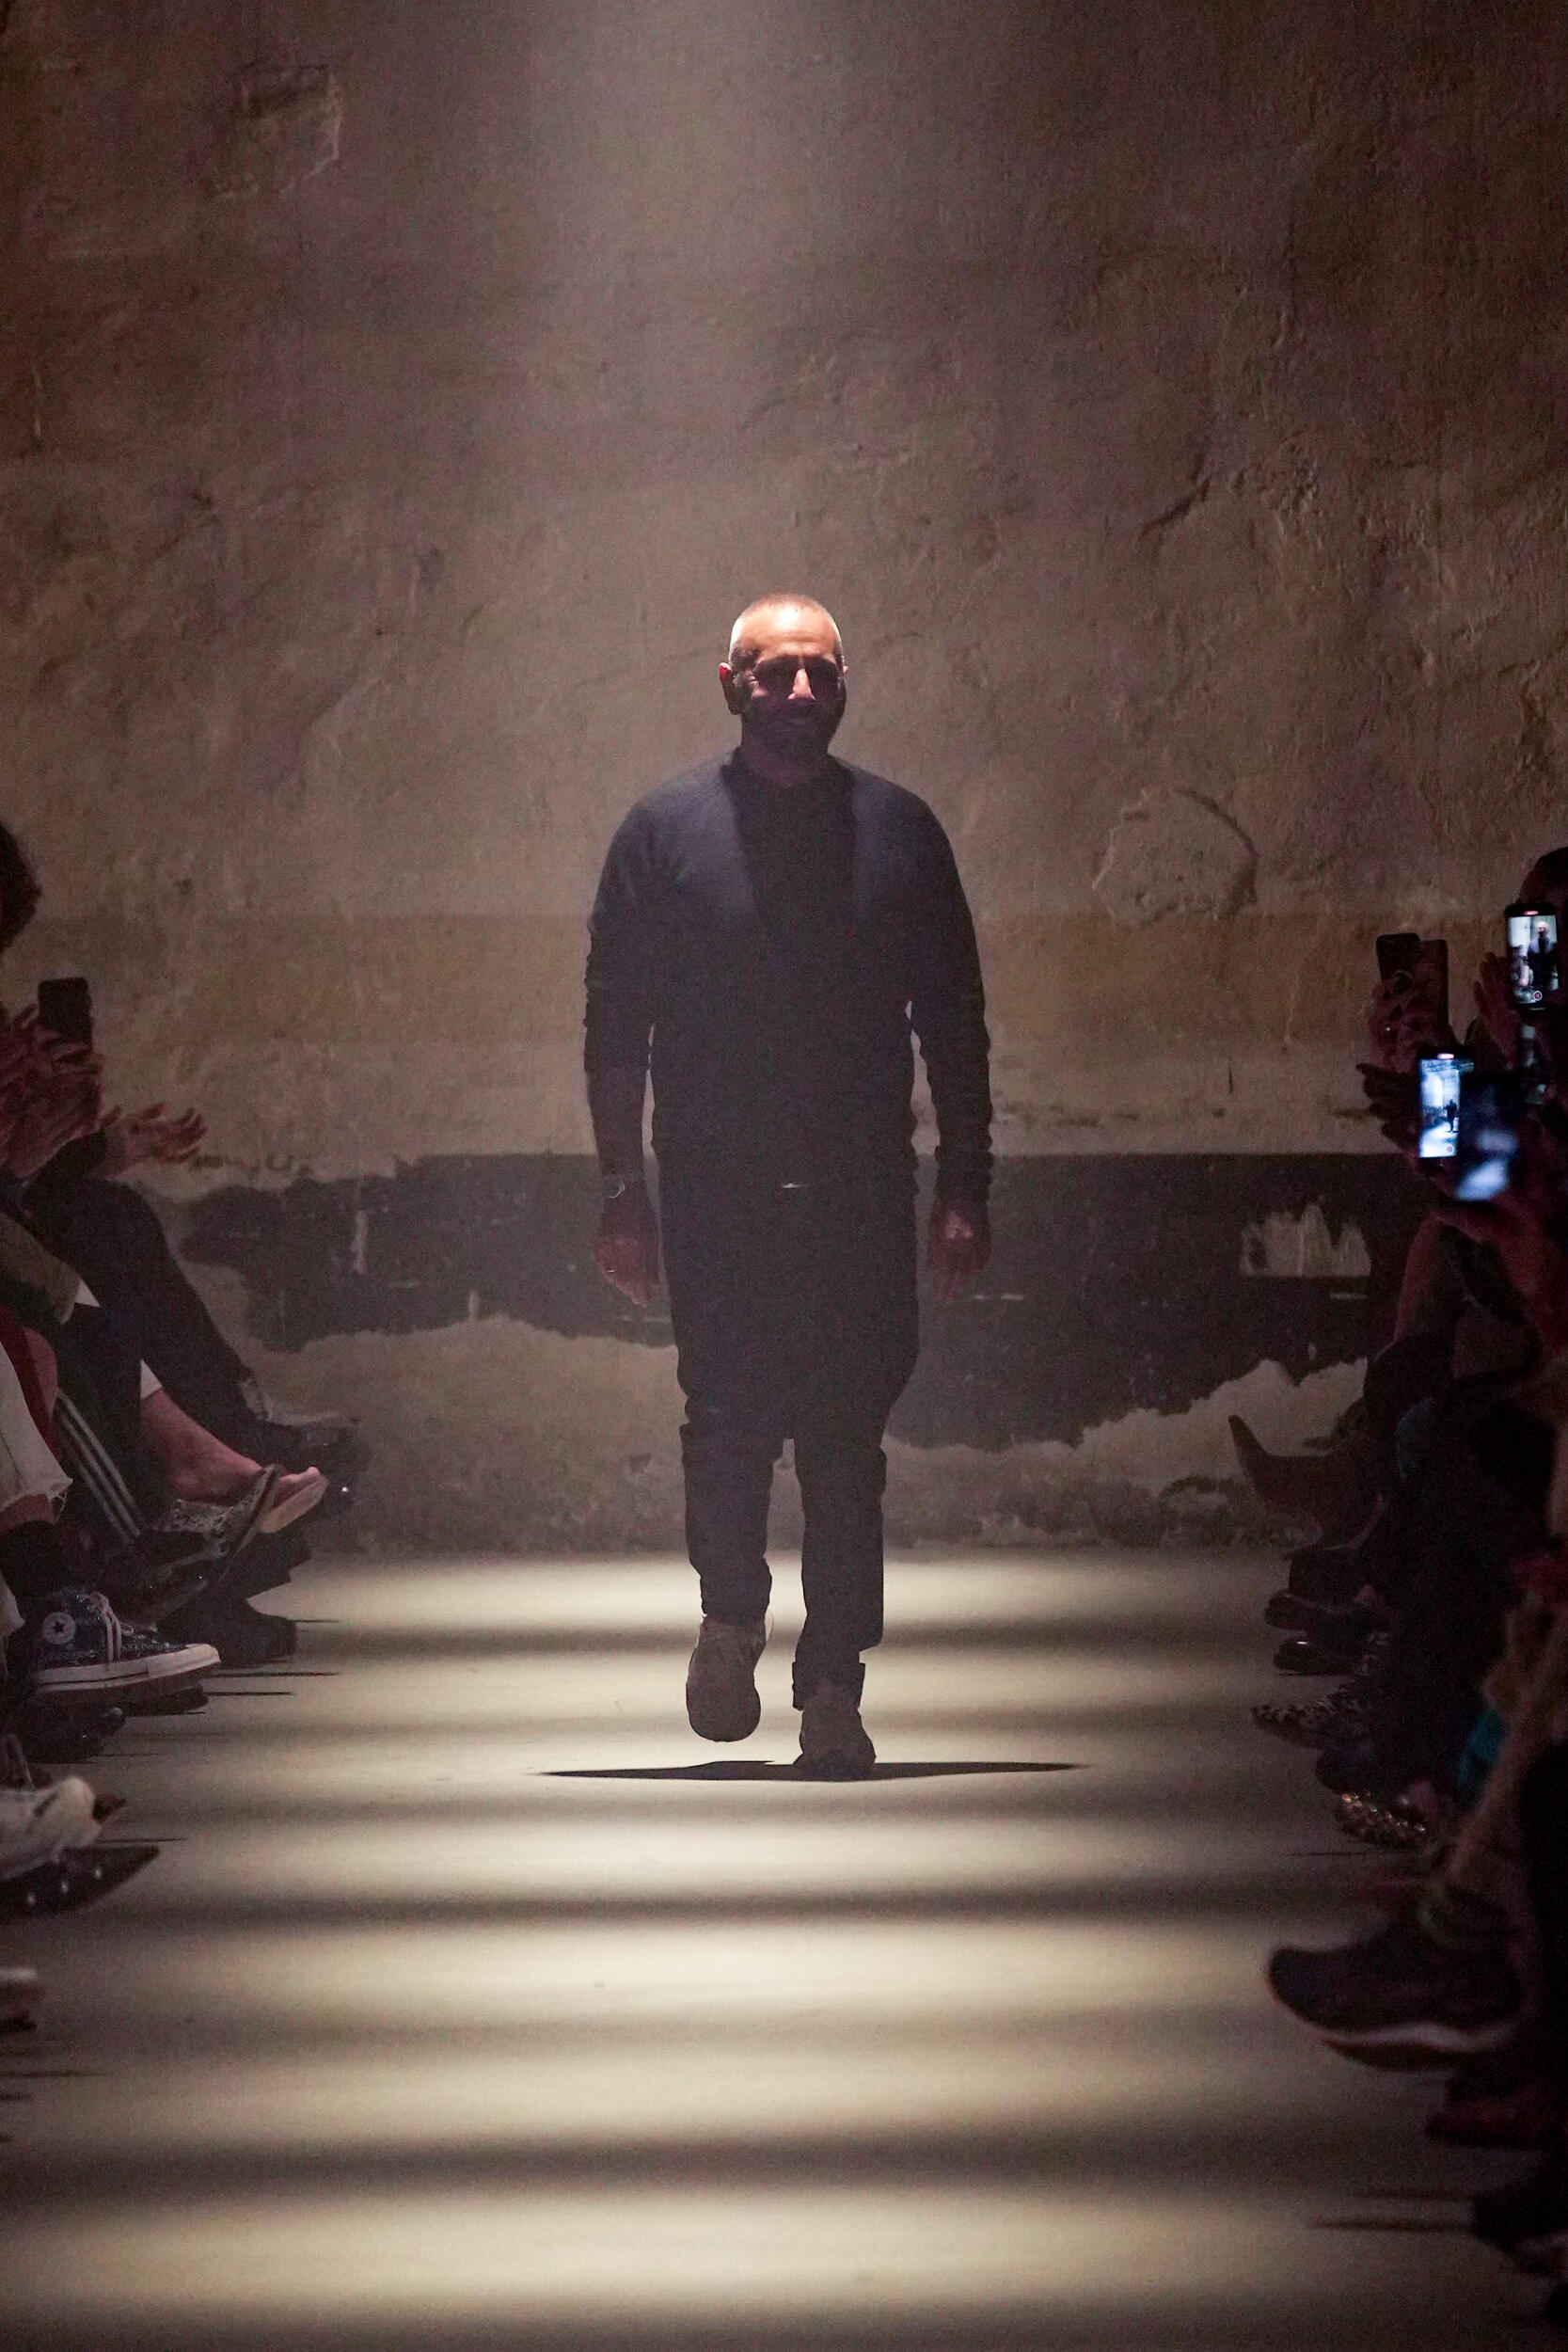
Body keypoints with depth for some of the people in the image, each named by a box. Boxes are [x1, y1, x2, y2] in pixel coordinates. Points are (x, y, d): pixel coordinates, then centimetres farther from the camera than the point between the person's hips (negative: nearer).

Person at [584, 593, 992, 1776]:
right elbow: (615, 1024, 3)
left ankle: (834, 1685, 8)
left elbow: (954, 1024, 9)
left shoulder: (900, 831, 7)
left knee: (849, 1441, 0)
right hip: (716, 1193, -1)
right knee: (730, 1422, -4)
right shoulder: (669, 829, 3)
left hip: (863, 1192, 1)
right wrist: (624, 1190, -3)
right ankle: (731, 1617, 23)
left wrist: (966, 1190, 3)